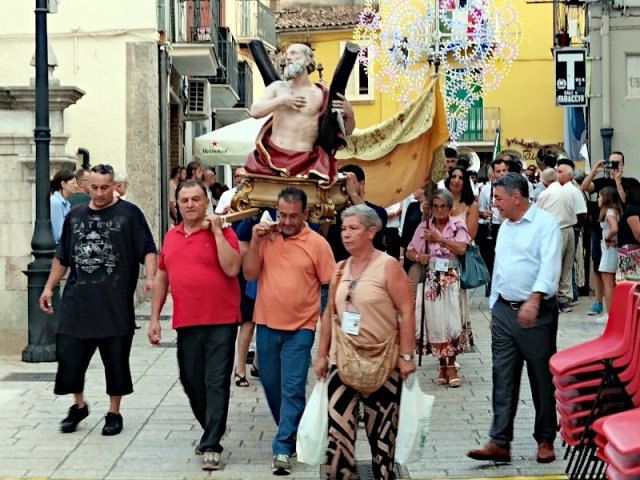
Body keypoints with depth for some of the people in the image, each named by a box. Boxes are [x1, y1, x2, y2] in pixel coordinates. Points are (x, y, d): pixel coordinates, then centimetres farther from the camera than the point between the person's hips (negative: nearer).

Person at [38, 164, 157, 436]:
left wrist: (150, 277, -22)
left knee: (115, 360, 4)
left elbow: (148, 250, -6)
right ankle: (79, 405, 26)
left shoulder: (129, 214, -1)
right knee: (69, 356, 5)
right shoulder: (75, 215, 13)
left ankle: (114, 413, 18)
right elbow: (62, 257, 20)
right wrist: (48, 287, 16)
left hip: (115, 303, -4)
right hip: (76, 301, 4)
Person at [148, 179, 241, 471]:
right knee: (191, 381, 13)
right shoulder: (171, 236, 11)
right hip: (186, 323, 5)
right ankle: (212, 429, 34)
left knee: (216, 382, -3)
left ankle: (211, 445, 1)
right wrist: (154, 318, 14)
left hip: (221, 321, -5)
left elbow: (232, 268, -18)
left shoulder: (222, 232, -4)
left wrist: (216, 231, -16)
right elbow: (161, 277, 17)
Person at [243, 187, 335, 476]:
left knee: (292, 389, -6)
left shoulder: (317, 243, -7)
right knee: (271, 385, 16)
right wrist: (255, 242, -15)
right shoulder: (266, 237, 1)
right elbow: (249, 274, -3)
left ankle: (283, 448, 0)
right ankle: (290, 431, 37)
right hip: (266, 325, 4)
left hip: (300, 328, -4)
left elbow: (331, 285, -3)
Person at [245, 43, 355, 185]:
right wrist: (281, 101, -8)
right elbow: (255, 111, -1)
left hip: (303, 160, -3)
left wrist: (349, 114, -13)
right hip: (272, 155, 3)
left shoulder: (321, 95, 4)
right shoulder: (277, 87, 13)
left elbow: (347, 130, 8)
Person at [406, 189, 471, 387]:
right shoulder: (424, 226, 8)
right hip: (431, 279, 2)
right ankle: (443, 365, 13)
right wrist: (418, 257, -11)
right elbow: (409, 251, 10)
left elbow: (461, 248, -13)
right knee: (435, 321, 2)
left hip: (451, 279, -2)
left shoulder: (458, 224, 1)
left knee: (450, 320, -5)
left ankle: (450, 366, 6)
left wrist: (439, 238, -13)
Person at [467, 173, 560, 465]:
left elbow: (549, 265, -21)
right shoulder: (505, 227, 16)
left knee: (542, 378, 4)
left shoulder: (545, 223, -8)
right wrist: (495, 307, 19)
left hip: (536, 312, -7)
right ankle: (500, 443, 3)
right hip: (504, 310, 7)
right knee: (503, 378, 3)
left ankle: (545, 440, 15)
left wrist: (533, 301, -33)